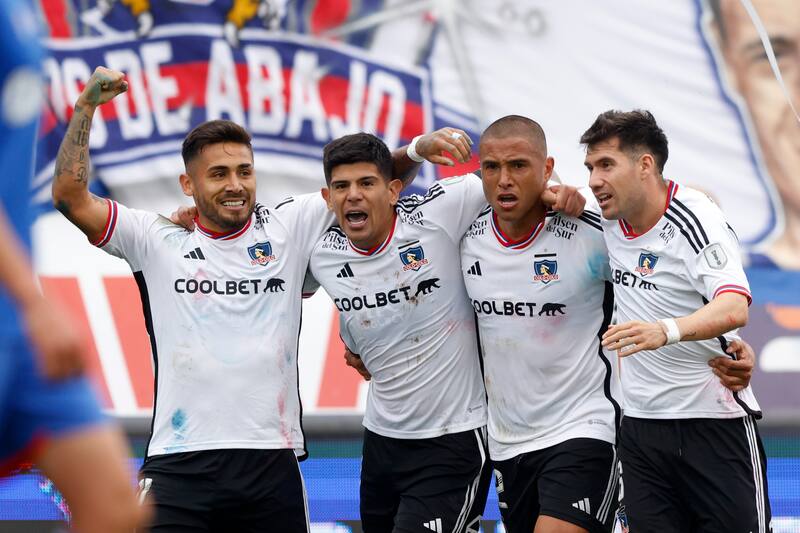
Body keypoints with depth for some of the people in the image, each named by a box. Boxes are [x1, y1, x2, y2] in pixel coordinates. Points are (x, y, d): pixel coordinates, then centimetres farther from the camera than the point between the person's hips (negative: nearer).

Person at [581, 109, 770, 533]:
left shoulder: (695, 219, -16)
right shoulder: (610, 223, 5)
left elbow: (734, 308, -31)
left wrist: (667, 331, -50)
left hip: (713, 420, -6)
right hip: (640, 425, 6)